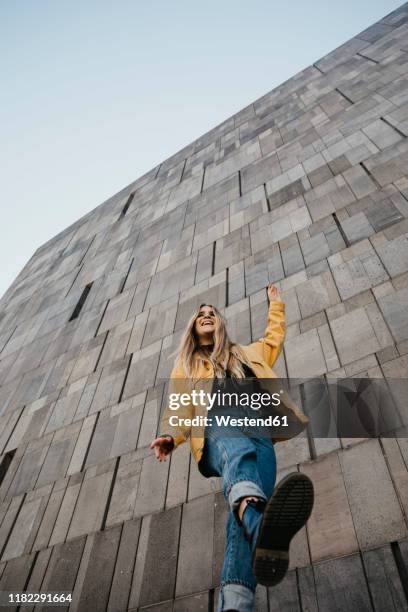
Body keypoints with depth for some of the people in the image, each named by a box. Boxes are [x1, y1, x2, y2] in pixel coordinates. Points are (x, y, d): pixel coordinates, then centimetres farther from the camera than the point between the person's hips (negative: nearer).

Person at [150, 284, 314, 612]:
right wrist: (169, 436, -5)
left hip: (257, 428, 2)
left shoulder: (245, 353, 36)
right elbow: (178, 408, 16)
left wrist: (276, 304, 57)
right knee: (238, 453, -41)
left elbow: (274, 337, 48)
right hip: (218, 428, -2)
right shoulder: (185, 366, 29)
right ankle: (262, 528, -73)